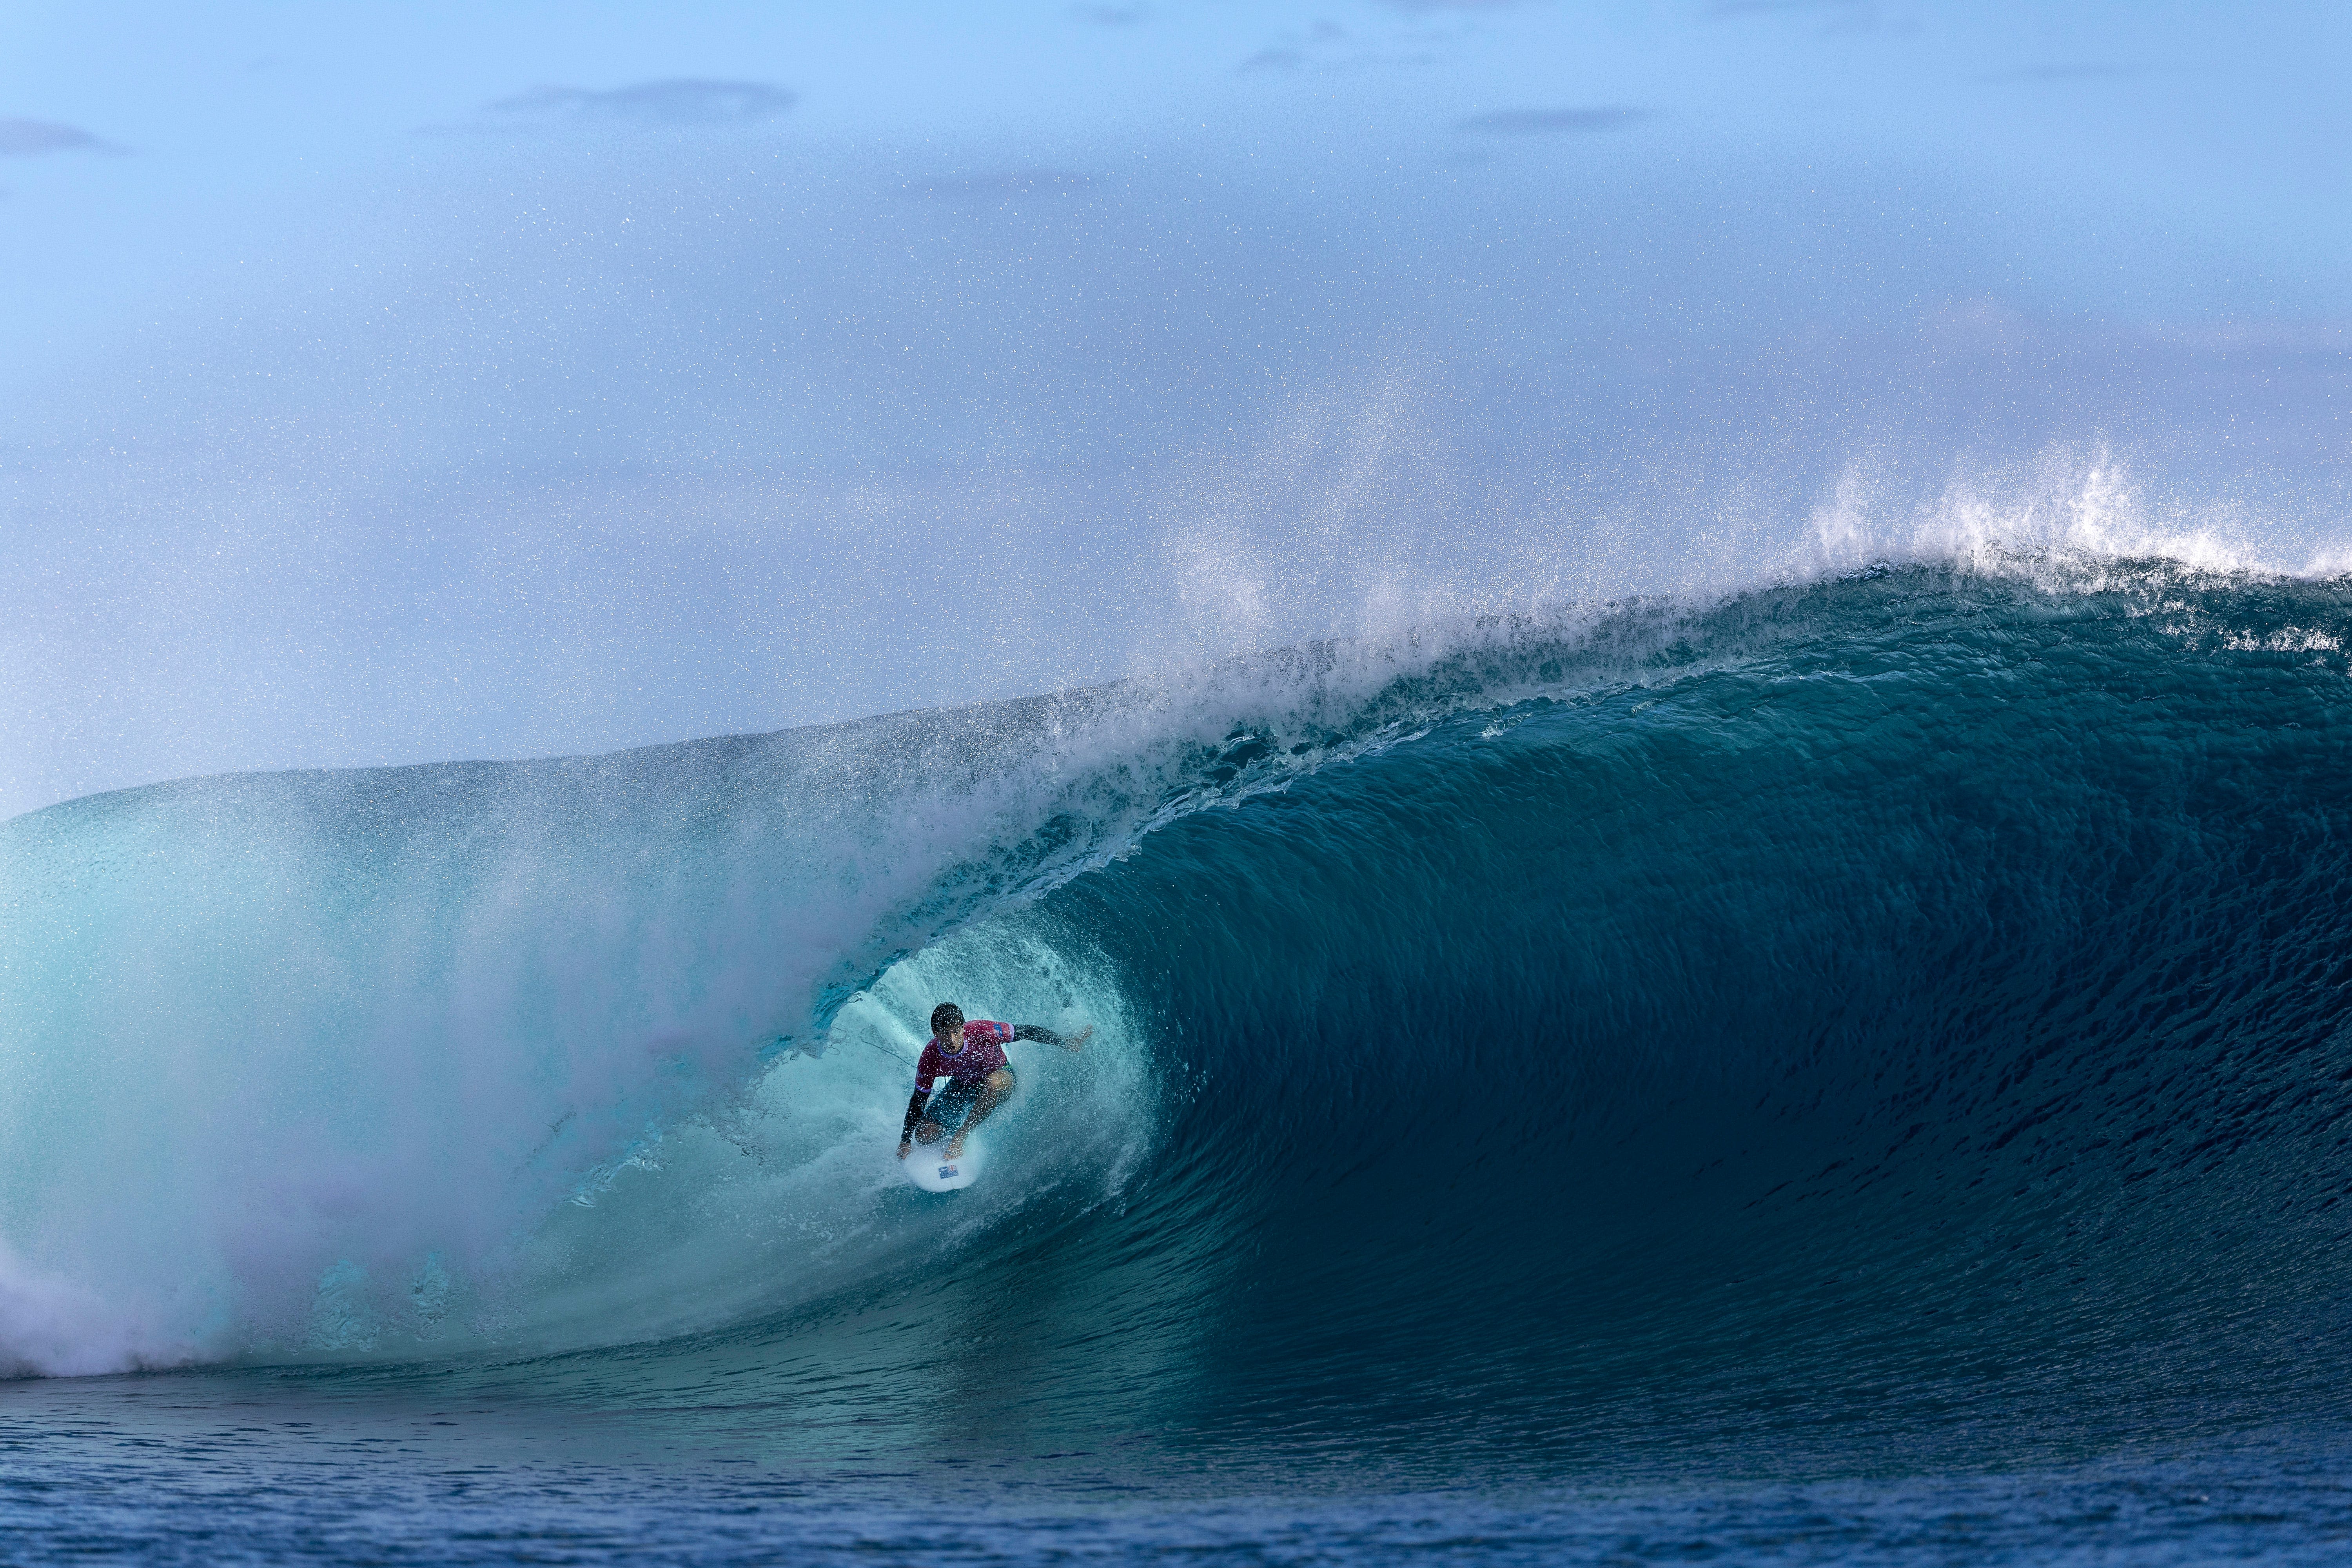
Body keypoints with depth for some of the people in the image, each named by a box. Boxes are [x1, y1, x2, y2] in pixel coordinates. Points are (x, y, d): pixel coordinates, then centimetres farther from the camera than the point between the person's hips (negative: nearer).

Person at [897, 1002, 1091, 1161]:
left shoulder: (980, 1032, -35)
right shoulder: (931, 1059, -27)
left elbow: (1026, 1031, -23)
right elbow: (919, 1100, -13)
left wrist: (1065, 1041, -22)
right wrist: (905, 1142, -10)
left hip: (1000, 1076, -3)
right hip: (962, 1086, 3)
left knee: (993, 1083, -41)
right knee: (924, 1136, -7)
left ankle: (960, 1136, -24)